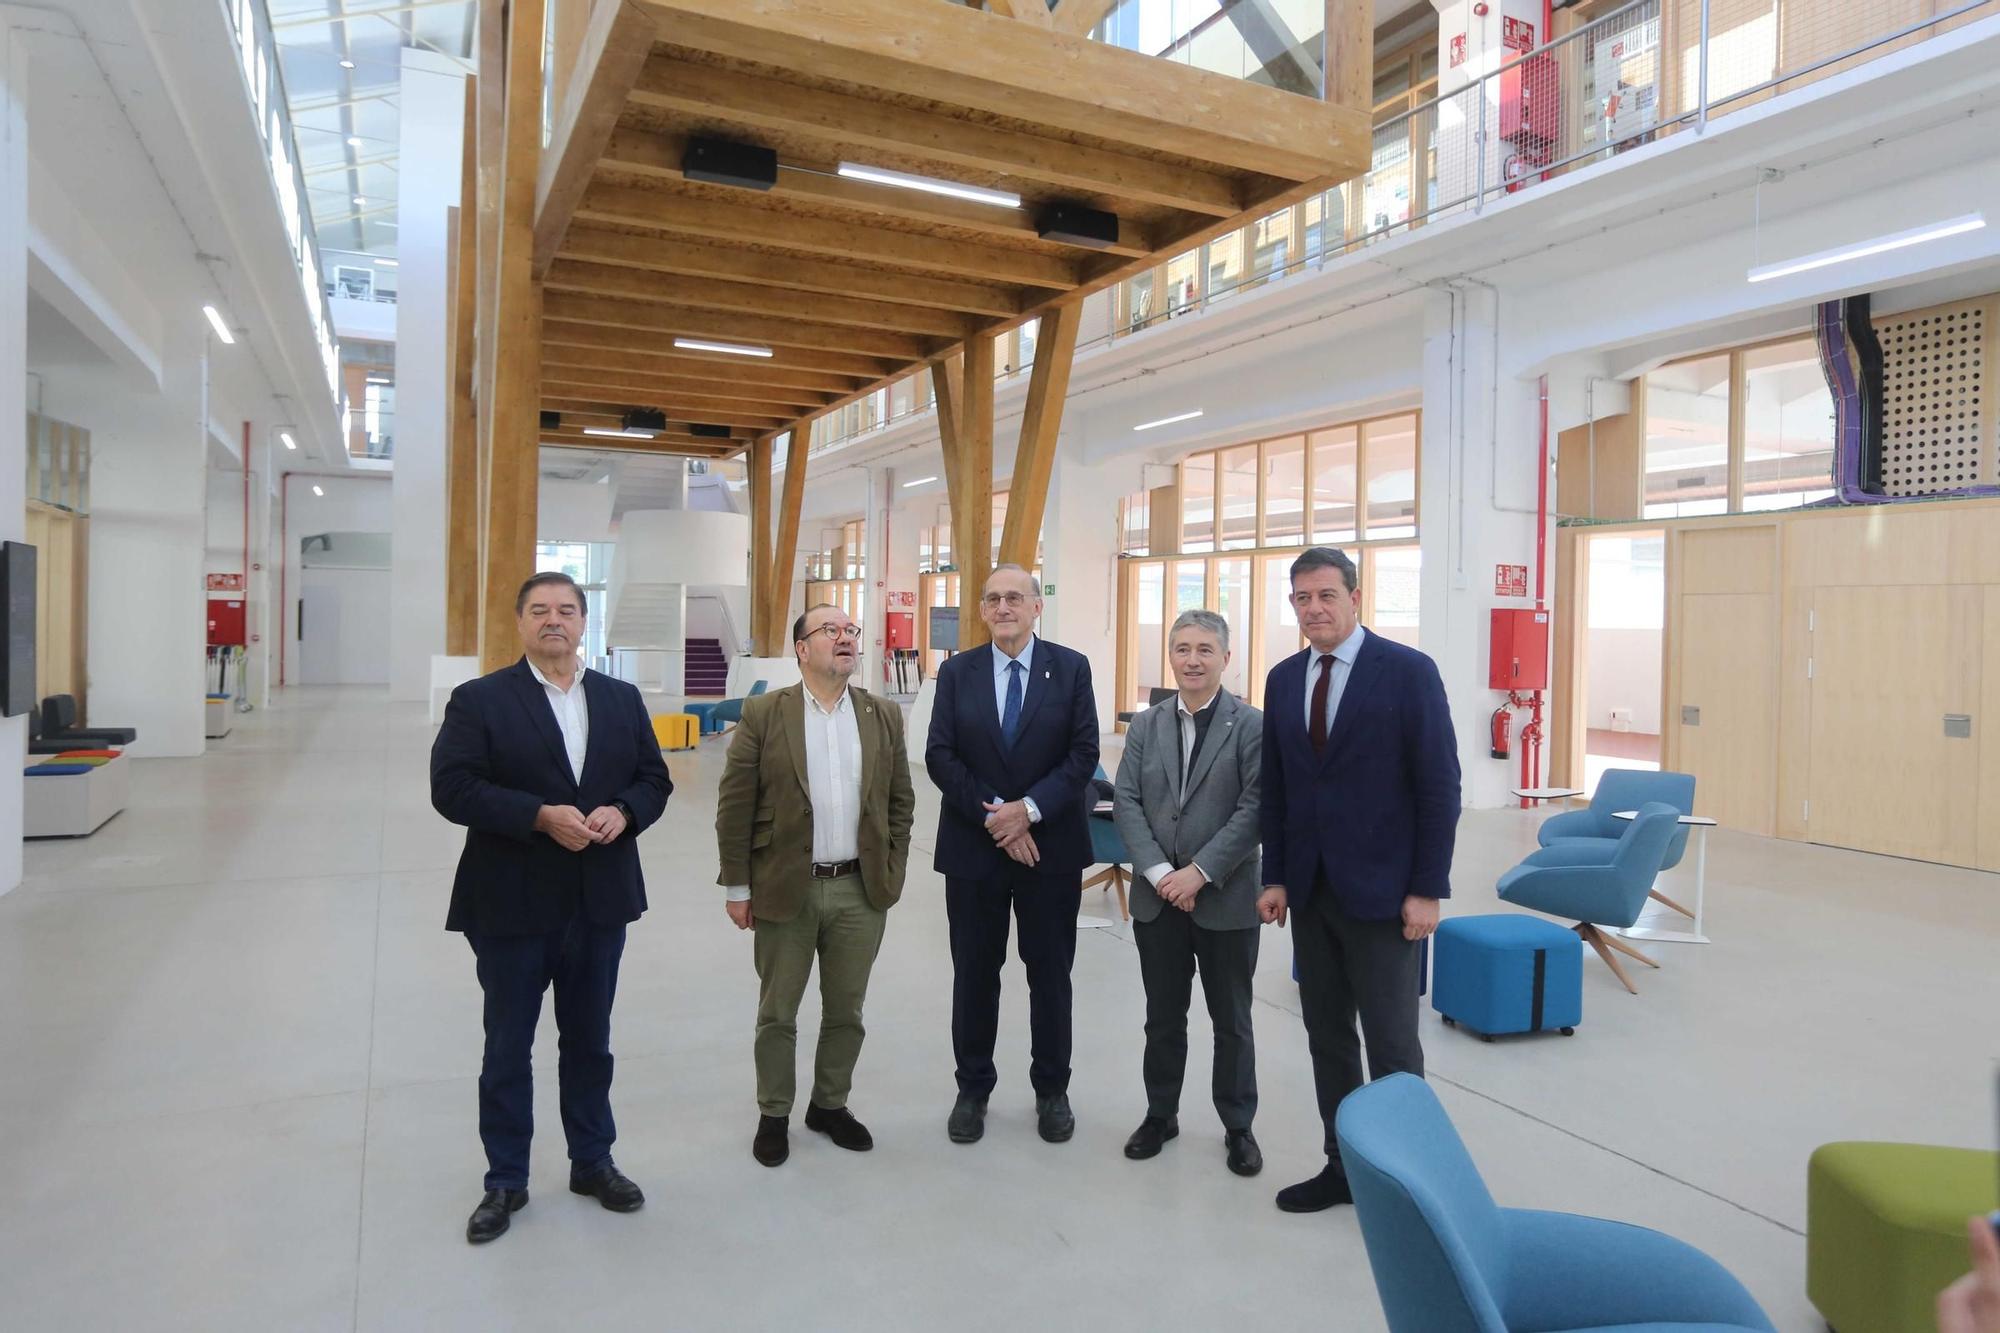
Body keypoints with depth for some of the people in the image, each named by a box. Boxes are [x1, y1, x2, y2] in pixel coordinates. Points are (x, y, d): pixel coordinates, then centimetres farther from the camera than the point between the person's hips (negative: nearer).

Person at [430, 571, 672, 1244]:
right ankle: (505, 1181, 26)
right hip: (511, 905, -3)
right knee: (507, 1047, 10)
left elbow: (654, 778, 8)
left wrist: (623, 812, -14)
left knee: (590, 1040, 17)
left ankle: (593, 1162, 33)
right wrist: (541, 816, -23)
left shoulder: (622, 700, 7)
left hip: (600, 902, 3)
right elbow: (452, 788, -13)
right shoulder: (479, 700, -5)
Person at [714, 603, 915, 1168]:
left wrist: (892, 875, 3)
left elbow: (900, 802, 8)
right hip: (785, 889, -2)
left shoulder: (884, 715, 4)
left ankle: (830, 1105, 34)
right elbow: (734, 804, -5)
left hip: (861, 891, 3)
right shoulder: (763, 714, -5)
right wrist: (737, 886, -7)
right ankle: (773, 1115, 29)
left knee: (846, 1012, 14)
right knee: (777, 1013, 11)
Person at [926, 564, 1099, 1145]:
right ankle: (973, 1088, 27)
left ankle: (1052, 1090, 27)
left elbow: (1084, 753, -6)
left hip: (1051, 845, -1)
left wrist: (1030, 808, -16)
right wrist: (993, 816, -13)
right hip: (973, 847, 1)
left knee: (1050, 973, 10)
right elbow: (940, 756, -3)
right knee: (974, 973, 11)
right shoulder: (956, 672, 3)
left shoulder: (1071, 667, 0)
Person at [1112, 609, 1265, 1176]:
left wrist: (1200, 873, -17)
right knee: (1163, 1017, 15)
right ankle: (1160, 1114, 32)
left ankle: (1238, 1126, 27)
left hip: (1226, 899, -3)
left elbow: (1254, 810, -12)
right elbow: (1126, 803, 0)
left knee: (1232, 1021, 11)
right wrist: (1160, 873, -12)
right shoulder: (1145, 725, 5)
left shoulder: (1252, 725, -6)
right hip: (1157, 896, 3)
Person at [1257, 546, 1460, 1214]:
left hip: (1382, 889, -5)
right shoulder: (1283, 678, 7)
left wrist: (1427, 889, -12)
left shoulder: (1408, 671, -8)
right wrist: (1276, 877, 6)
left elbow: (1439, 786, -9)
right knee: (1327, 1035, 13)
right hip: (1311, 890, 5)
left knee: (1391, 1043, 4)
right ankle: (1343, 1166, 27)